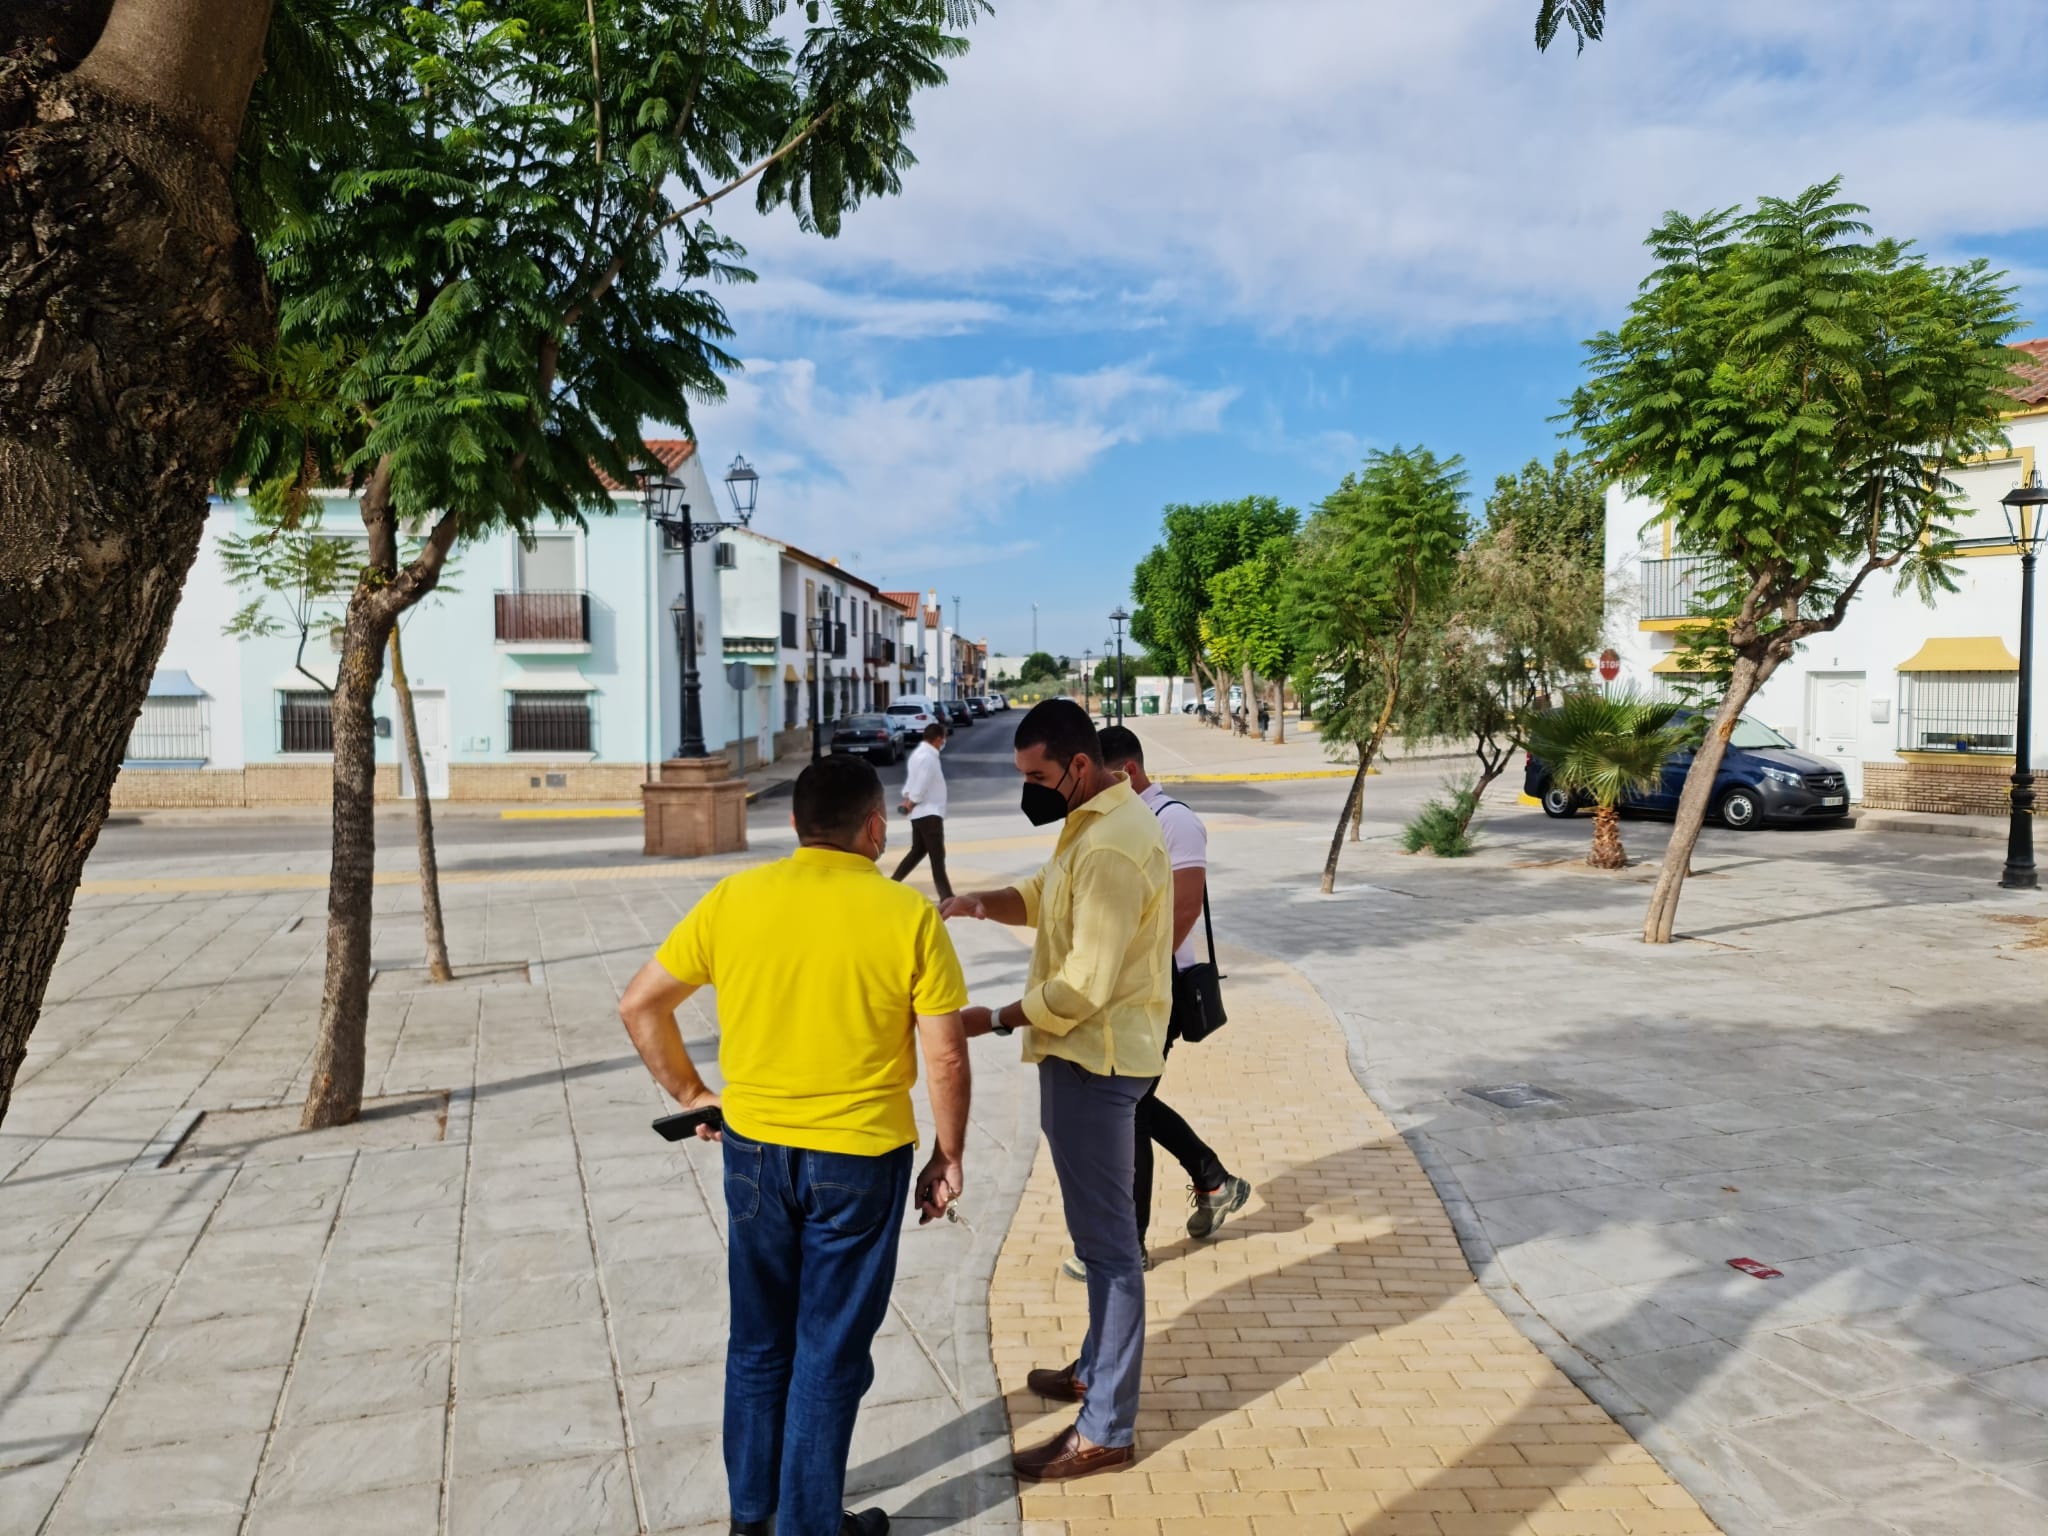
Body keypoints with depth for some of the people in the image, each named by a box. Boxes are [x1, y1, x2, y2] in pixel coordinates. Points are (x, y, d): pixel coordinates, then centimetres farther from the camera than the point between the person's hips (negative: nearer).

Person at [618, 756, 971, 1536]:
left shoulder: (732, 898, -5)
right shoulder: (908, 913, -13)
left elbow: (639, 1005, 1)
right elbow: (946, 1058, -11)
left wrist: (689, 1092, 11)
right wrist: (948, 1159, 1)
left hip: (755, 1148, 3)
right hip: (859, 1157, -3)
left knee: (759, 1339, 21)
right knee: (831, 1352, 13)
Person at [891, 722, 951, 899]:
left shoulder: (919, 753, 12)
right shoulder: (928, 757, -21)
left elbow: (912, 779, 16)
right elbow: (920, 786, -25)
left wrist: (907, 798, 3)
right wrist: (911, 803, -10)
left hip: (921, 813, 10)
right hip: (929, 813, -10)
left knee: (918, 851, 19)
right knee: (937, 856, -5)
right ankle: (946, 896, -2)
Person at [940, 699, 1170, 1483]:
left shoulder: (1113, 846, -24)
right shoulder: (1095, 821, 9)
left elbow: (1086, 984, -26)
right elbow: (1045, 897, 16)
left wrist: (997, 1021, -18)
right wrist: (983, 901, -4)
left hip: (1095, 1059, -11)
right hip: (1084, 1052, 11)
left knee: (1106, 1238, -1)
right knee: (1098, 1227, 22)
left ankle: (1106, 1431, 10)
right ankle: (1098, 1365, 39)